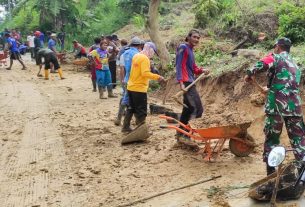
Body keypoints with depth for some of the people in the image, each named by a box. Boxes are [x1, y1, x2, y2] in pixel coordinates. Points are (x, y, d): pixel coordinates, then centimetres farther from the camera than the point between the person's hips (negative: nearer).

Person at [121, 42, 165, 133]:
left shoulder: (136, 56, 12)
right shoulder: (144, 58, -16)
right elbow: (145, 73, -25)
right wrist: (157, 77, -20)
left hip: (131, 87, 9)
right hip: (139, 88, -9)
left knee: (131, 108, 19)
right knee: (141, 111, -1)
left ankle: (125, 127, 25)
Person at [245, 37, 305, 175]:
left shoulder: (275, 58, 3)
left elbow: (261, 65, -19)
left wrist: (250, 75, -1)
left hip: (276, 106, -5)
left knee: (271, 138, 7)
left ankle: (271, 172, 10)